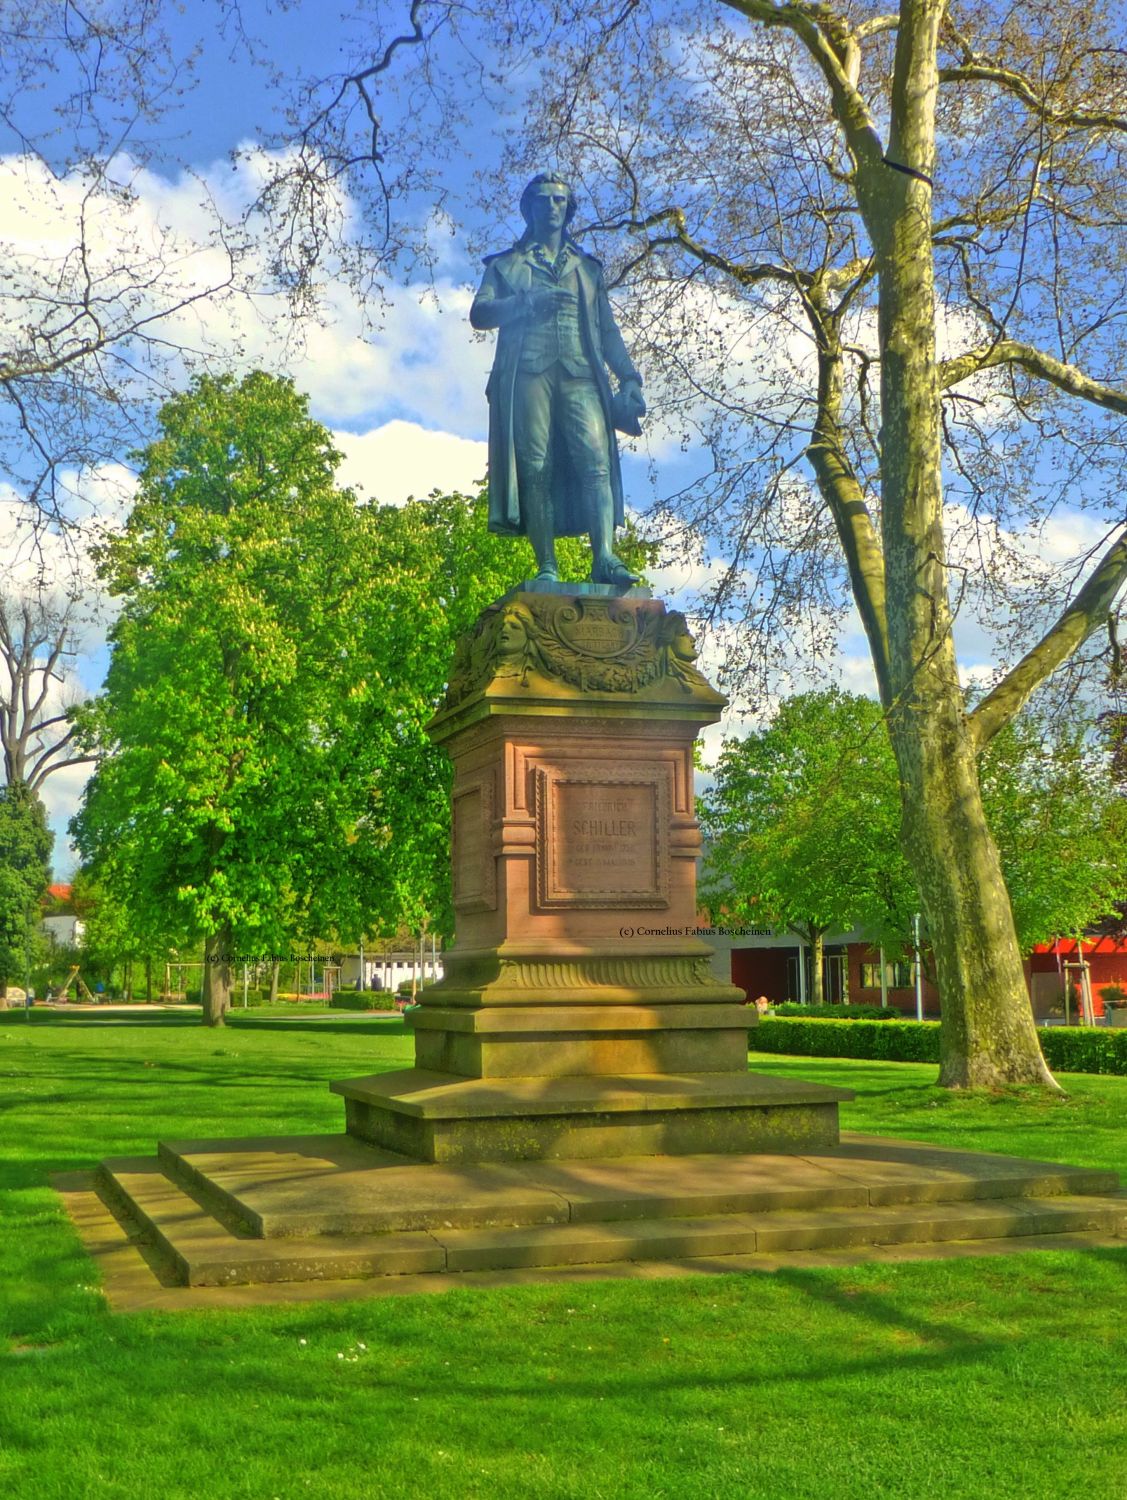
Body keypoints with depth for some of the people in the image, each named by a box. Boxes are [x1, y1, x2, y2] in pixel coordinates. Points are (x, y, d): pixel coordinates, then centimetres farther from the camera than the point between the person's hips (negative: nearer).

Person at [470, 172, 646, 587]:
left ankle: (604, 558, -33)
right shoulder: (506, 265, 25)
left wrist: (629, 378, 9)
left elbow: (609, 331, 24)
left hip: (581, 374, 1)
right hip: (528, 370, -1)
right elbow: (480, 312, 10)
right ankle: (547, 567, -17)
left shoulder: (588, 267, 31)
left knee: (595, 459, -19)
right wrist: (529, 302, -5)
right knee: (535, 467, -14)